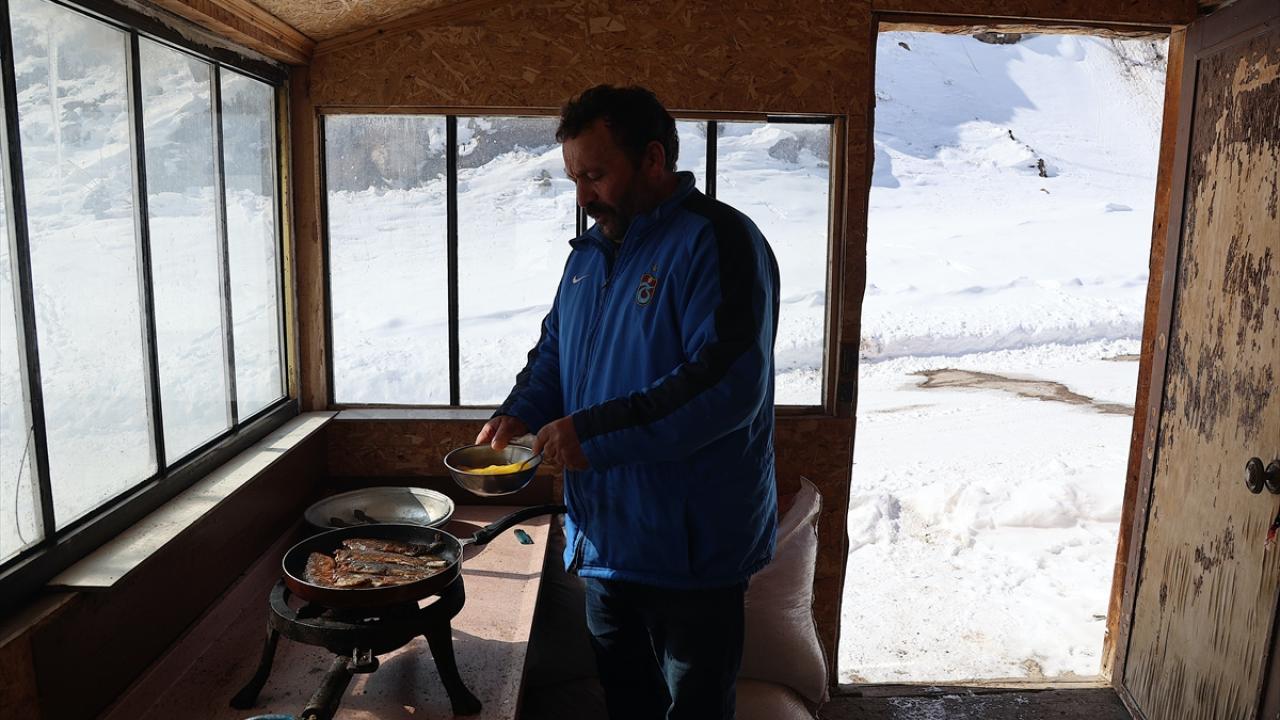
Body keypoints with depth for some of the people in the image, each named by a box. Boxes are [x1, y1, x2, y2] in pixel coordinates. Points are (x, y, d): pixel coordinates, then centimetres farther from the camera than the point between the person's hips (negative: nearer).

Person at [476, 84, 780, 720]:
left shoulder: (716, 242, -19)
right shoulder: (591, 251, 9)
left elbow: (728, 382, -30)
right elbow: (554, 349, 19)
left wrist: (595, 433, -28)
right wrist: (519, 414, -1)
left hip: (692, 547, -8)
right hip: (603, 541, 8)